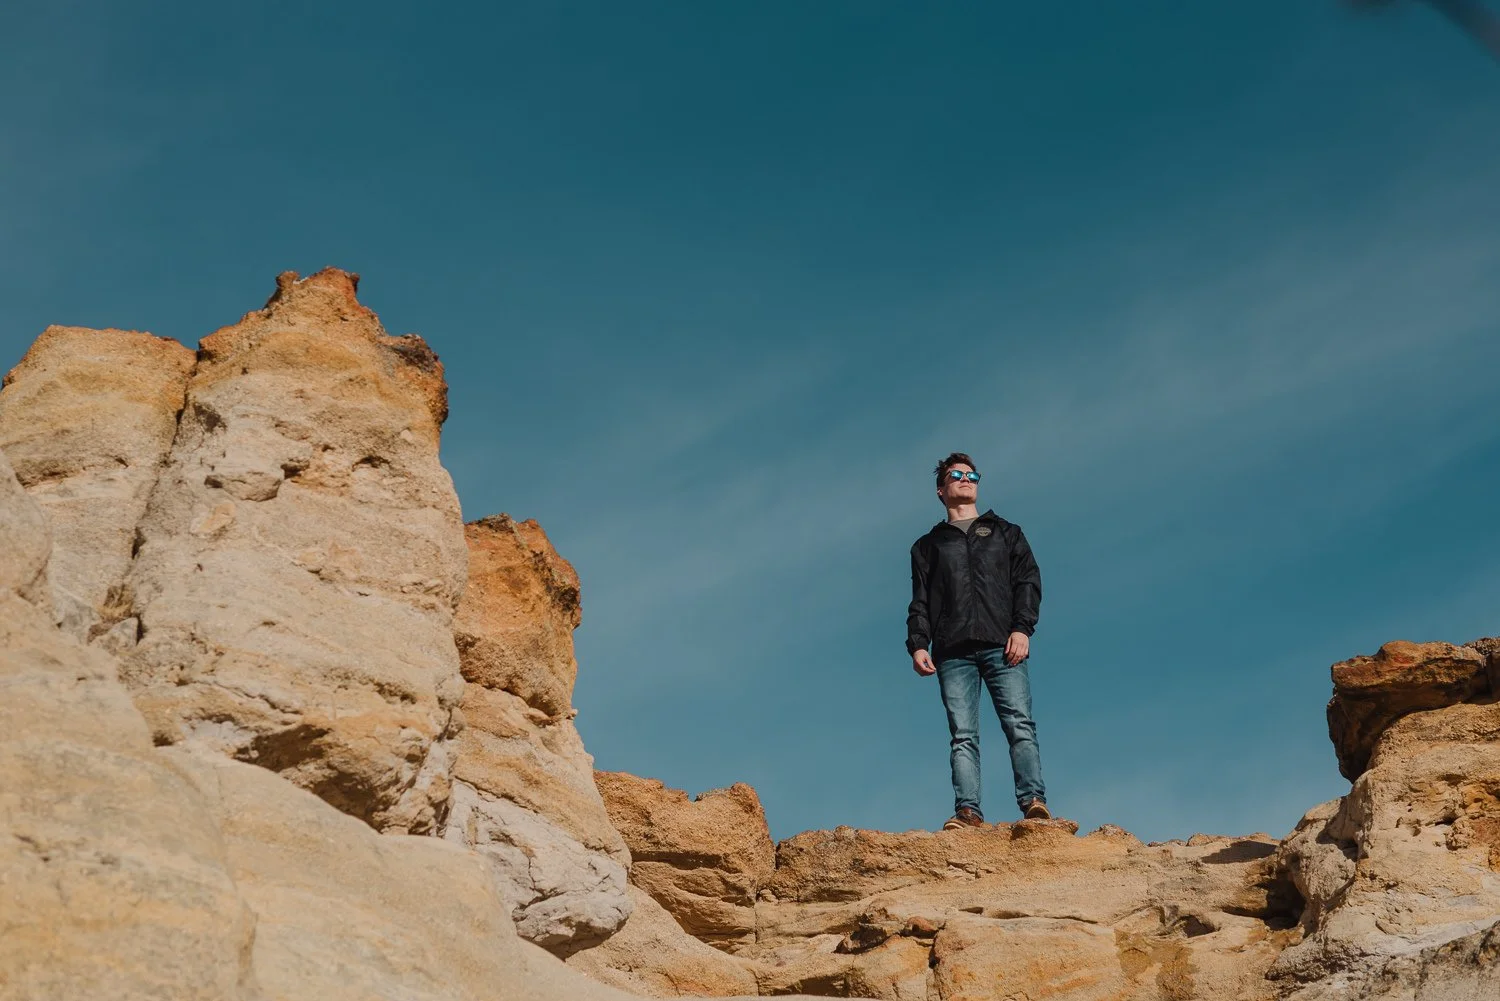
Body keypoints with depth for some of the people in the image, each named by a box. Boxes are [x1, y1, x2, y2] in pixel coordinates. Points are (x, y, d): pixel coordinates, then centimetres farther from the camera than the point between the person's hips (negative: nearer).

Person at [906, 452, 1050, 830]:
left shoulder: (1006, 533, 23)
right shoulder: (928, 545, 25)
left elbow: (1028, 581, 10)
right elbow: (920, 602, 16)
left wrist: (1022, 628, -7)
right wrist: (917, 643, -2)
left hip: (1002, 646, -1)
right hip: (953, 653, 1)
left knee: (1019, 725, -14)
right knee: (962, 735, -9)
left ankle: (1034, 803, -22)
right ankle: (968, 811, -17)